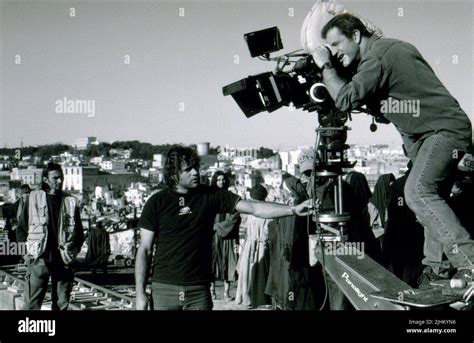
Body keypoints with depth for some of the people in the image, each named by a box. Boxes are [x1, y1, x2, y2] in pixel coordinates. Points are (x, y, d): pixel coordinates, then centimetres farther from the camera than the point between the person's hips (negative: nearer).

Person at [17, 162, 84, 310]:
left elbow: (79, 232, 14)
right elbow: (21, 228, 6)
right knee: (32, 304, -6)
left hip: (63, 260, 2)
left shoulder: (70, 202, 8)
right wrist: (29, 249, -1)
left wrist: (73, 251, 5)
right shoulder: (34, 198, 3)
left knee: (61, 304, 6)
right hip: (39, 259, -2)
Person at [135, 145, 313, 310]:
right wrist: (140, 293, -5)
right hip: (164, 288, -1)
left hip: (199, 289, 1)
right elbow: (144, 249, 0)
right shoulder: (157, 202, -1)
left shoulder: (210, 196, 2)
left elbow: (253, 208, -4)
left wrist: (293, 209, -16)